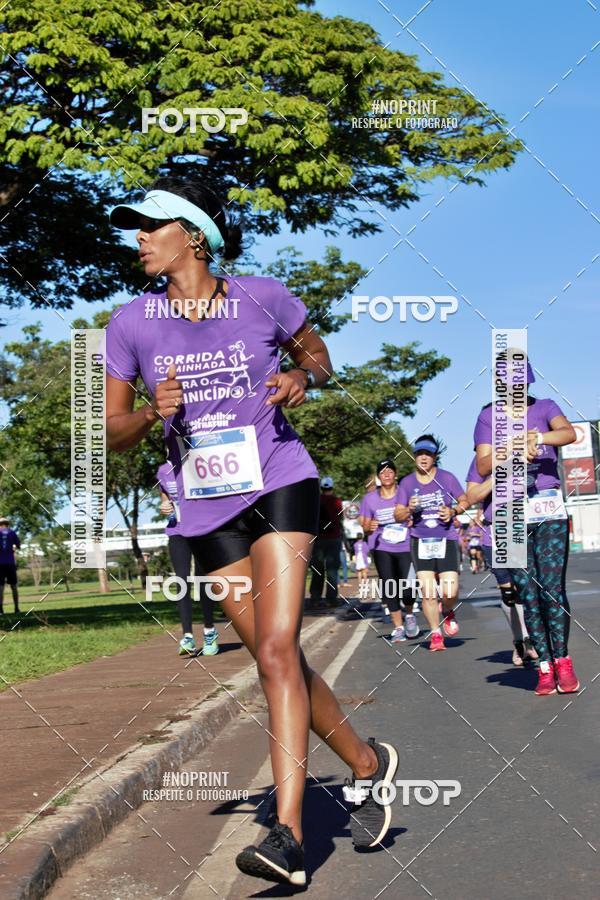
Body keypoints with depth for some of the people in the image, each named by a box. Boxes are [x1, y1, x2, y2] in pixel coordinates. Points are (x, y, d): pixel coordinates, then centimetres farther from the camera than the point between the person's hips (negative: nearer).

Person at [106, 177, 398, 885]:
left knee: (276, 650, -17)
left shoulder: (262, 298, -3)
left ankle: (287, 835, -18)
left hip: (279, 488, -3)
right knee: (276, 659, 7)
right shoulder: (131, 324, 1)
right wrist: (155, 411, -15)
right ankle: (367, 763, 30)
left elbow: (317, 355, 16)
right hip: (207, 510, 4)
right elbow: (112, 433, 6)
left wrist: (303, 379, -7)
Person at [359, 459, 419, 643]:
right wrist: (369, 527, -12)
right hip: (381, 548, 1)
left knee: (406, 587, -11)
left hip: (405, 546, -1)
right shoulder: (370, 498, 6)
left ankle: (409, 615, 22)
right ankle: (398, 627, 7)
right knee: (388, 588, -6)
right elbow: (365, 525, 11)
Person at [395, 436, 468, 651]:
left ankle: (447, 613, 24)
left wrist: (453, 511, -11)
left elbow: (464, 501, 10)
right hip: (420, 542, 1)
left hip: (446, 539, -1)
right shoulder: (407, 482, 4)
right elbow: (398, 515, 7)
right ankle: (435, 634, 10)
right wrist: (409, 509, -14)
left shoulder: (447, 478, 1)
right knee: (427, 592, -5)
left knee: (450, 591, -10)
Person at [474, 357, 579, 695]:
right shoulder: (488, 417, 11)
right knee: (527, 593, -2)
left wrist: (538, 438, -31)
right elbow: (483, 466, 1)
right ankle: (545, 666, 1)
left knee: (553, 586, -9)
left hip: (550, 506, 0)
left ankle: (562, 659, -1)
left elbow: (569, 433, -11)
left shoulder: (545, 407, 10)